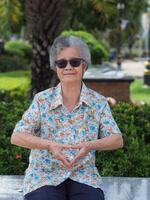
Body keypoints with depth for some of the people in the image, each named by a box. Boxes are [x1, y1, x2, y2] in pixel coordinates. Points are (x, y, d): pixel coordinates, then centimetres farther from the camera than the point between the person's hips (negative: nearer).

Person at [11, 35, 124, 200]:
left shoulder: (98, 102, 4)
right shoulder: (42, 100, 1)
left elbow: (117, 140, 0)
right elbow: (16, 137, -6)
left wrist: (90, 146, -20)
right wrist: (49, 145, -22)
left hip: (83, 176, 1)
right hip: (44, 176, -1)